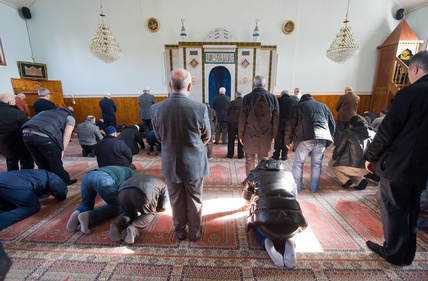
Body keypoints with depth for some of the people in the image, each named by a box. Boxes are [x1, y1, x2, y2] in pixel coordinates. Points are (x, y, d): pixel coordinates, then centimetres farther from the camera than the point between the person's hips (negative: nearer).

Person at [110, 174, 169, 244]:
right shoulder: (163, 187, 30)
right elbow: (163, 208, 24)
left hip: (123, 192, 5)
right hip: (141, 195, -5)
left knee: (130, 214, 31)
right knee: (149, 215, 23)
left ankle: (117, 225, 1)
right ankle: (134, 229, -5)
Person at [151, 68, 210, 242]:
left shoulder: (156, 109, -14)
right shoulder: (200, 109, -21)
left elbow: (159, 137, 1)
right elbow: (206, 137, -6)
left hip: (170, 163, 2)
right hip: (194, 164, -1)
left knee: (176, 200, 22)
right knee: (194, 201, 20)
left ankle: (180, 232, 43)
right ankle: (194, 232, 40)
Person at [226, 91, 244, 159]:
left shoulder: (232, 102, -4)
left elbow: (227, 113, 0)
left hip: (232, 123, 0)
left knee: (231, 140, 11)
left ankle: (230, 154, 17)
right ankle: (240, 155, 15)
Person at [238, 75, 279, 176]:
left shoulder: (247, 98, -7)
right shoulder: (273, 98, 0)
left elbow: (242, 118, -6)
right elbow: (276, 118, 4)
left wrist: (240, 135, 4)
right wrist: (273, 135, 13)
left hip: (250, 135, -2)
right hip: (266, 136, 3)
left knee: (250, 161, 10)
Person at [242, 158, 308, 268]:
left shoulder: (255, 174, 16)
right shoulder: (288, 175, 21)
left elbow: (246, 195, 32)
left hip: (267, 227, -2)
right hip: (292, 229, 2)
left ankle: (266, 242, 3)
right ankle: (288, 242, 7)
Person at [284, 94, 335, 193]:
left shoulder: (298, 106, 15)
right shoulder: (323, 106, 25)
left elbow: (290, 125, 8)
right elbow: (332, 124, 24)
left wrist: (287, 141, 16)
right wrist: (329, 138, 34)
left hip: (306, 138, -4)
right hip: (323, 139, 4)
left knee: (298, 163, 9)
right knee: (317, 164, 15)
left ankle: (296, 187, 14)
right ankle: (314, 188, 25)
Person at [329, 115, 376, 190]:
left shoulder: (348, 132, -5)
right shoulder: (373, 134, 9)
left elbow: (338, 149, -7)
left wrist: (333, 158, 13)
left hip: (352, 168, -6)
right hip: (366, 169, 6)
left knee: (331, 163, 21)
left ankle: (345, 180, 0)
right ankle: (360, 181, 10)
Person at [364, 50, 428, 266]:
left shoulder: (410, 93, -16)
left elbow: (387, 130, -18)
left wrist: (370, 157, -7)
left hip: (397, 165, -7)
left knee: (393, 210, 9)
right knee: (411, 211, 20)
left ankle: (394, 253, 25)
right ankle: (407, 254, 35)